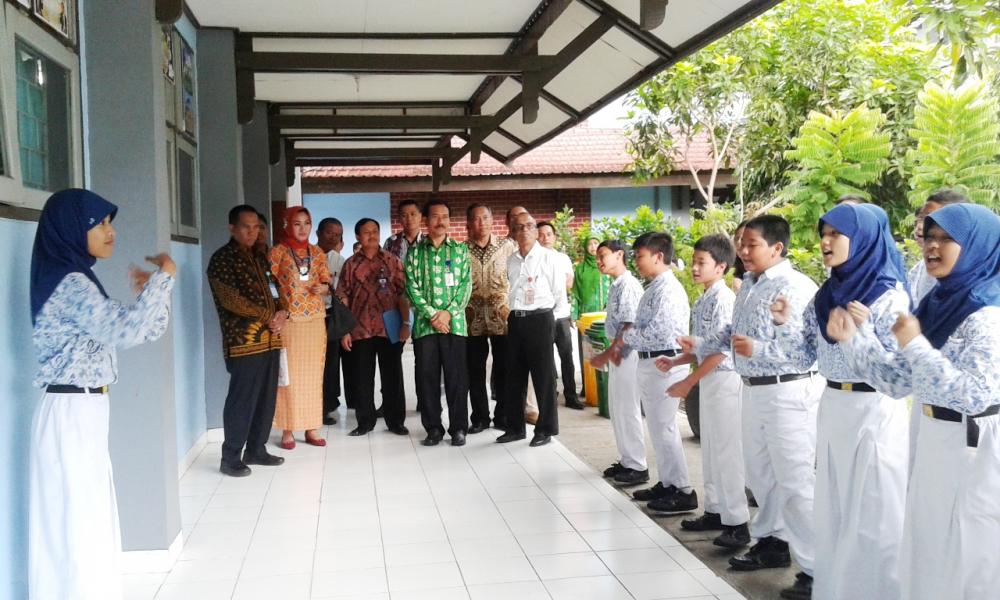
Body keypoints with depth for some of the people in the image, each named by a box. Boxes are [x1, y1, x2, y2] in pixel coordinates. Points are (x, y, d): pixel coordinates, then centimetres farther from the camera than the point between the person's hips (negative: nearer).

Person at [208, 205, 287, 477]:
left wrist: (282, 312, -1)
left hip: (270, 338, 7)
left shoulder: (260, 256, 17)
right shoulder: (221, 259, -6)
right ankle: (230, 458, 5)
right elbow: (231, 300, -15)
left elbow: (273, 288, 21)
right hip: (243, 341, -7)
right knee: (242, 400, -5)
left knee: (266, 398, 10)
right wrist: (269, 317, -11)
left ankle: (256, 450, 22)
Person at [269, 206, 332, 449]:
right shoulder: (278, 252, -2)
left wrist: (323, 288, -11)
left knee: (313, 374, 7)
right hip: (288, 320, -4)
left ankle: (311, 428, 15)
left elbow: (327, 282, 11)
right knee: (289, 376, -2)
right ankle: (287, 430, 6)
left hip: (315, 319, 4)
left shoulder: (317, 252, 10)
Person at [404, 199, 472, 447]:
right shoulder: (415, 251, 8)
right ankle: (433, 428, 13)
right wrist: (431, 314, -11)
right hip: (424, 323, 1)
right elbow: (412, 287, 0)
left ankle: (458, 427, 11)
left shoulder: (460, 249, 8)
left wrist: (448, 312, -11)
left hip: (455, 322, 0)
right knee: (427, 377, 3)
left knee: (457, 376, 1)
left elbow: (466, 284, 1)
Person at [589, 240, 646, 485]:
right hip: (617, 352, 9)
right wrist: (608, 354, 11)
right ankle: (626, 460, 24)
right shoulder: (615, 286, 12)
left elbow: (629, 328, -20)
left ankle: (638, 467, 6)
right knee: (617, 409, 14)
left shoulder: (629, 286, -17)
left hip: (627, 354, -9)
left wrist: (605, 356, -18)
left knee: (628, 410, -3)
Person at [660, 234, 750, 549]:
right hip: (708, 380, 9)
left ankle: (737, 522, 1)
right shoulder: (703, 300, 12)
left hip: (724, 380, -9)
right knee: (710, 449, 15)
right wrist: (674, 361, 8)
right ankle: (715, 510, 25)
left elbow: (721, 351, -20)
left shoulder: (723, 299, -16)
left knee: (727, 451, -5)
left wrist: (688, 382, -18)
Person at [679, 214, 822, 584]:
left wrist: (758, 350, -28)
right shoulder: (747, 286, 11)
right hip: (754, 390, 10)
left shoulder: (796, 288, -18)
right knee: (760, 472, 19)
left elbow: (809, 348, -26)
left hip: (787, 392, -9)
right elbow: (733, 333, 21)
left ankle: (816, 568, 4)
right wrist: (699, 345, 12)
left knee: (794, 481, -5)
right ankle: (772, 542, 35)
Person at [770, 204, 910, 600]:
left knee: (873, 511, 2)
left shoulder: (889, 296, -12)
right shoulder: (827, 294, 8)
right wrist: (784, 323, -4)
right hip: (832, 407, 7)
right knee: (833, 505, 15)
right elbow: (808, 351, 12)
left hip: (873, 411, -7)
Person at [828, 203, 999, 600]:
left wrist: (914, 345, -24)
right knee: (930, 556, 18)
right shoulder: (937, 304, 7)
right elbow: (898, 380, 7)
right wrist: (854, 337, -3)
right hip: (935, 444, 8)